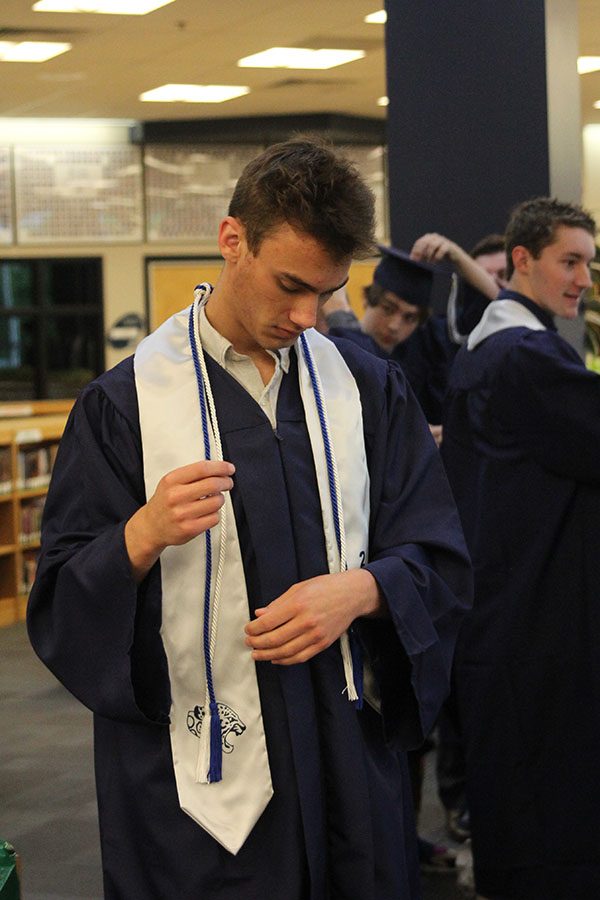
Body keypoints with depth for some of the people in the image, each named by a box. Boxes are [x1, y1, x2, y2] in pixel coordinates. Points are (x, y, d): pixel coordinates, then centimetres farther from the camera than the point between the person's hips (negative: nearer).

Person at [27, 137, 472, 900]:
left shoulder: (369, 389, 4)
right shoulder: (124, 403, -4)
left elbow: (441, 566, 4)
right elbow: (59, 607, -6)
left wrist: (360, 590, -16)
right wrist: (144, 535, -25)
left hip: (351, 756, 3)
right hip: (196, 778, -3)